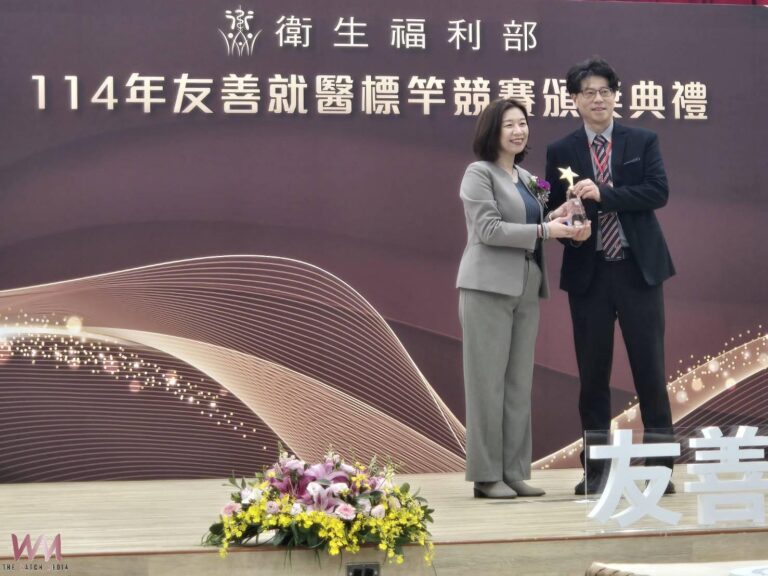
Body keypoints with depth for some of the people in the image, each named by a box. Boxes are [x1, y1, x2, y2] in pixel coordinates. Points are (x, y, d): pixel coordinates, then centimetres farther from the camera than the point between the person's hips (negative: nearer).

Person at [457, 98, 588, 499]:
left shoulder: (525, 178, 17)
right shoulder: (479, 173, -5)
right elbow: (488, 229, -14)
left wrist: (561, 221, 4)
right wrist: (544, 231, -17)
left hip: (525, 288, 7)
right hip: (489, 286, -7)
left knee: (519, 383, 7)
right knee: (487, 382, -4)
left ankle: (515, 472, 11)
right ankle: (486, 475, 0)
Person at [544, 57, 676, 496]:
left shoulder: (643, 142, 5)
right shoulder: (561, 153, 7)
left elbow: (659, 192, -8)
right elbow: (556, 212, 7)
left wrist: (603, 194, -18)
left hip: (638, 268, -1)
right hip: (588, 273, 1)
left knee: (649, 366, 0)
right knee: (593, 370, 5)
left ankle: (660, 465, 7)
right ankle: (596, 469, 12)